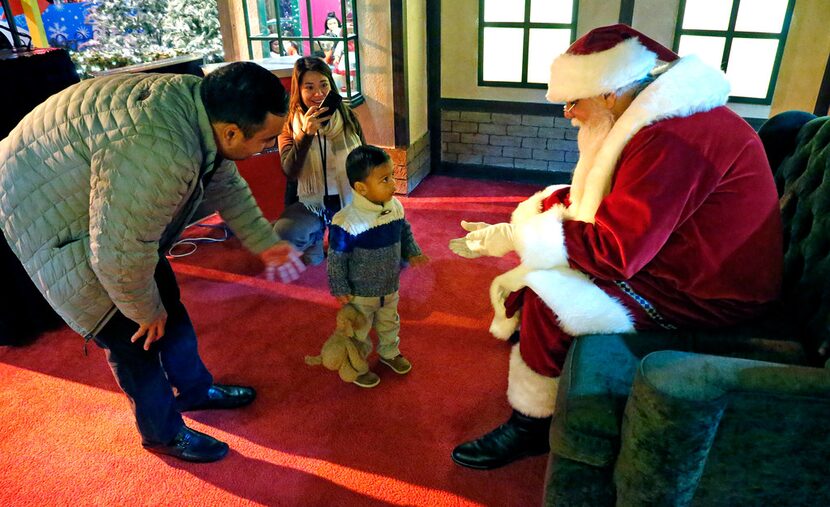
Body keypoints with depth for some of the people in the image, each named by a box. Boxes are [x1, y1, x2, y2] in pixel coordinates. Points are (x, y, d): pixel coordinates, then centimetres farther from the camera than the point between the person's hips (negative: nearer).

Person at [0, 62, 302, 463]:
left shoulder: (205, 106, -11)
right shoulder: (158, 153, -40)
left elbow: (225, 183, 6)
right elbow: (121, 255, -33)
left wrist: (263, 241, 11)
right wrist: (145, 311, -15)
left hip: (119, 206, 9)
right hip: (47, 212, -8)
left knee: (167, 302, 15)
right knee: (132, 333, -1)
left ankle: (194, 389, 37)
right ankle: (162, 433, 22)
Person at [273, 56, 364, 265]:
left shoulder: (347, 117, -2)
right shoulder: (290, 124, -5)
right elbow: (290, 171, -17)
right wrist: (306, 134, -30)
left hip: (348, 199, 1)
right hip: (309, 202, -1)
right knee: (282, 235, -30)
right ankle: (315, 237, 8)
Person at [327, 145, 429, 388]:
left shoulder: (395, 207, -12)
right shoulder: (347, 222, -31)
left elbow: (405, 232, 9)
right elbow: (336, 259, -20)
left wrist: (412, 253, 1)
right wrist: (340, 290, -15)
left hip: (390, 286, 6)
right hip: (360, 293, -6)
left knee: (389, 324, 29)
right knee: (358, 332, 17)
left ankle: (389, 353, 56)